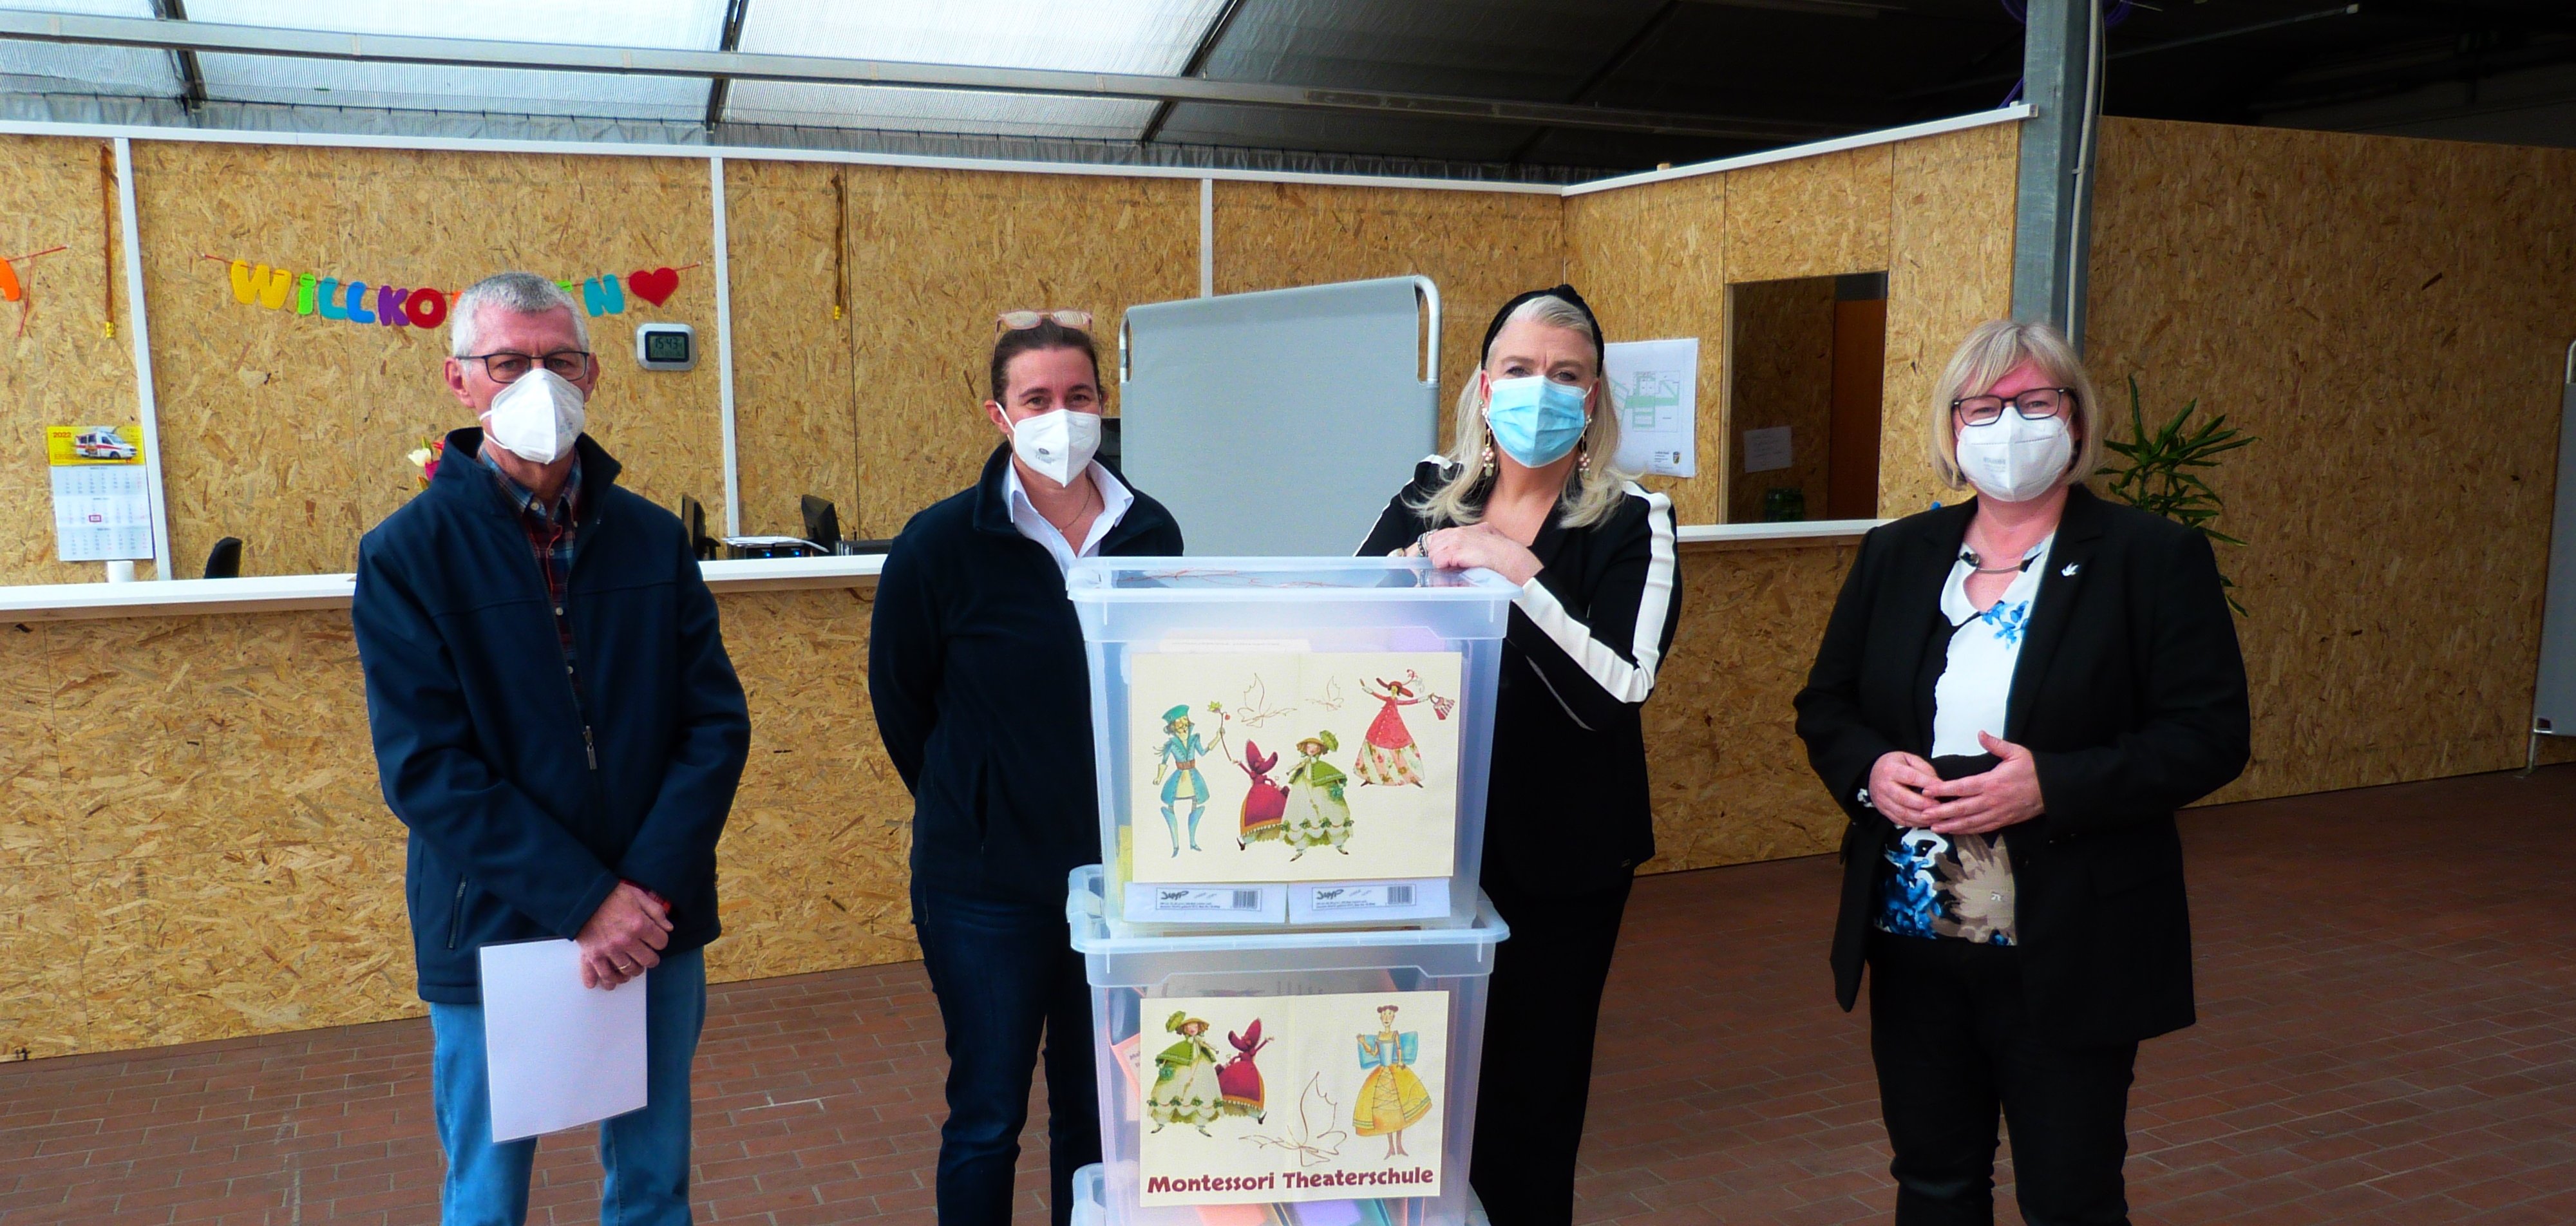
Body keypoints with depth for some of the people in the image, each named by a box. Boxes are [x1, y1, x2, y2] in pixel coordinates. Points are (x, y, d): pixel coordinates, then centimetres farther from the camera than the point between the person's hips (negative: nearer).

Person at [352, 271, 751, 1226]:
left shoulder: (653, 539, 3)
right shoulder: (408, 554, -6)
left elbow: (717, 723, -1)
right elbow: (424, 765, -13)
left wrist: (652, 888, -14)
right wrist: (583, 904, -19)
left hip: (657, 928, 3)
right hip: (493, 934, -2)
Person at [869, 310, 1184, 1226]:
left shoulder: (1150, 533, -1)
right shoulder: (943, 544, -10)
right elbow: (899, 701, 2)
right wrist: (967, 808, 8)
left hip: (1119, 870, 3)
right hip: (988, 882, -3)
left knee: (1099, 1112, 16)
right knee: (988, 1117, 9)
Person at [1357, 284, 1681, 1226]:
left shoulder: (1631, 524, -7)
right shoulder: (1429, 499, 4)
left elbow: (1617, 690, -19)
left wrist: (1515, 572, -24)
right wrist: (1420, 558, -16)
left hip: (1558, 861, -3)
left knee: (1529, 1096, 8)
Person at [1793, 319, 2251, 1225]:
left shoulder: (2156, 558, -5)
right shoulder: (1896, 554, 7)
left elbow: (2211, 736, -10)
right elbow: (1825, 707, 11)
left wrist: (2052, 786, -24)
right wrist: (1870, 770, -12)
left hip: (2069, 958, -4)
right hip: (1912, 944, 4)